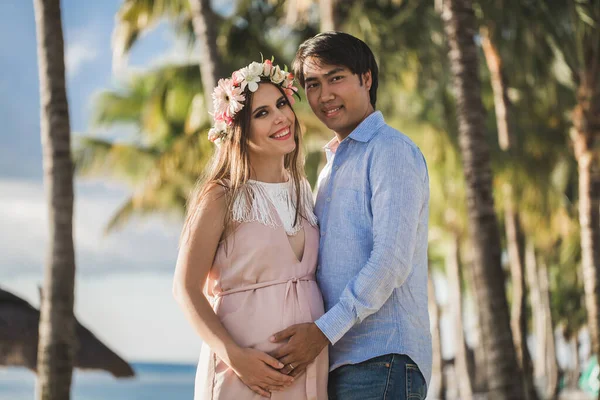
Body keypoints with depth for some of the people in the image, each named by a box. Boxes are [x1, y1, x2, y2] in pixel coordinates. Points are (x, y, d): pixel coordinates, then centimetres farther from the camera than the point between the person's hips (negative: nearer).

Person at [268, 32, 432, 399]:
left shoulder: (391, 150, -6)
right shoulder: (332, 165, 23)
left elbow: (392, 260, -16)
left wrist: (324, 331, -19)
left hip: (382, 359, -8)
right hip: (338, 362, 8)